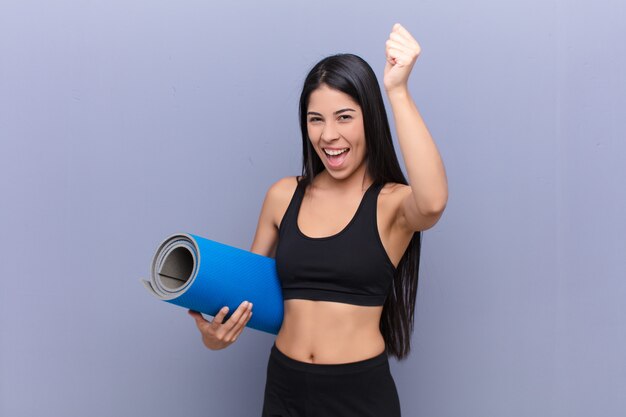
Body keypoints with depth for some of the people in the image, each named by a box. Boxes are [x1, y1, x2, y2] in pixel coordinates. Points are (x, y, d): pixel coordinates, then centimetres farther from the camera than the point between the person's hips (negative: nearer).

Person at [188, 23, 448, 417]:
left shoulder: (394, 203, -9)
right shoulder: (283, 196, 2)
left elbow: (433, 202, -33)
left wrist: (398, 91, -32)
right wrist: (216, 333, -7)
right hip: (284, 385, 3)